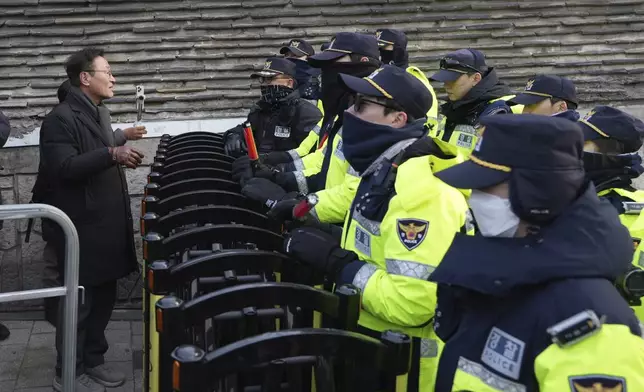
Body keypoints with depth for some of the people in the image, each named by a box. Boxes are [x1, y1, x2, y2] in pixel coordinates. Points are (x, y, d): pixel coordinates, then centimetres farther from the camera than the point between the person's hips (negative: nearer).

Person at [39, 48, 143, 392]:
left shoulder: (100, 113, 15)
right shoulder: (61, 118, -14)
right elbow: (64, 168, -27)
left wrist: (121, 156, 13)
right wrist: (111, 154, -31)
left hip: (106, 224, 9)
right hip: (81, 228, -9)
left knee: (104, 297, 15)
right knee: (78, 302, 1)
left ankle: (93, 361, 29)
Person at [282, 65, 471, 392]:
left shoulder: (418, 186, -25)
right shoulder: (383, 169, 6)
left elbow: (411, 303, -31)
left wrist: (338, 265, -24)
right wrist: (326, 247, 3)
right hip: (368, 338, 9)